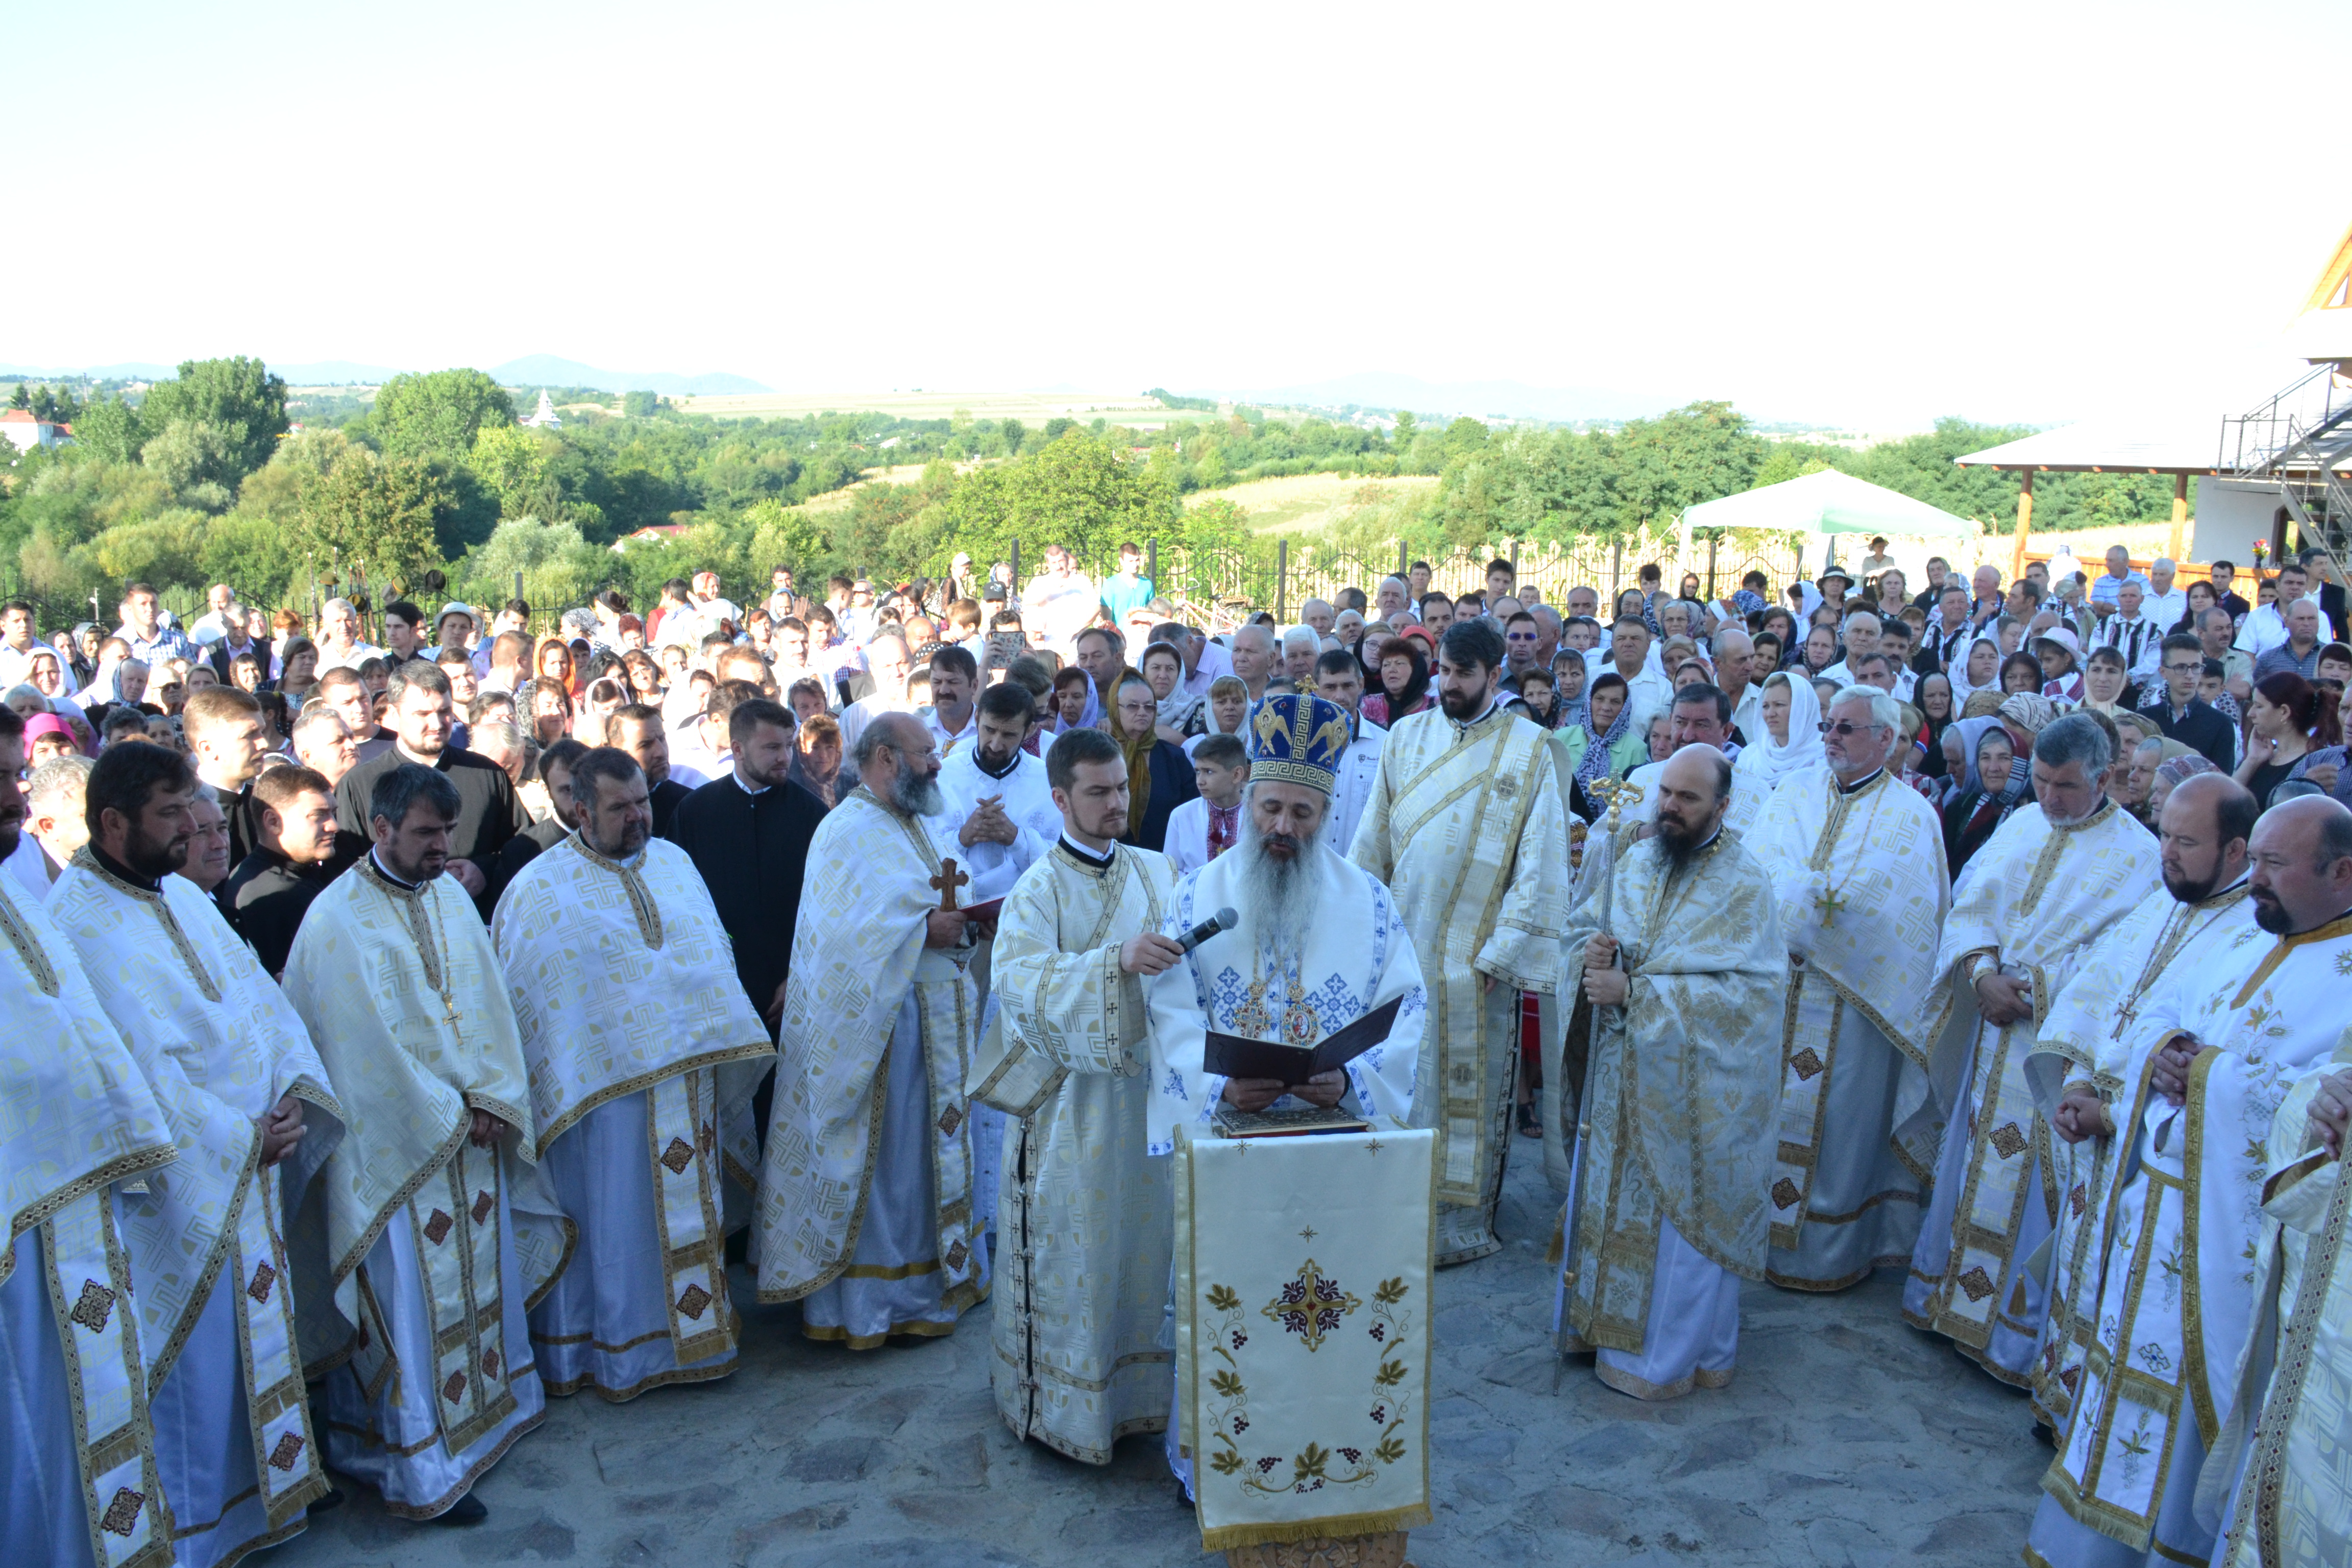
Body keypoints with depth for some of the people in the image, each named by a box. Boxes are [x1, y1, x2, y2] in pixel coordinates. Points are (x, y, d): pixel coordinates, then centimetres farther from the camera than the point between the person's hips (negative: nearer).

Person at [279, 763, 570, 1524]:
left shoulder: (451, 897, 6)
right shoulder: (337, 920, -14)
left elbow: (490, 1004, 5)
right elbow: (369, 1041, -16)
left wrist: (493, 1101, -7)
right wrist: (447, 1116, -12)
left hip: (474, 1133, 6)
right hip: (396, 1143, -6)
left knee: (480, 1278, 15)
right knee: (415, 1298, 0)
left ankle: (485, 1409, 33)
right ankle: (423, 1473, 11)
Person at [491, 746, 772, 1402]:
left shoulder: (674, 863, 9)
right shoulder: (541, 889, -6)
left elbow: (714, 953, 15)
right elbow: (515, 1000, -4)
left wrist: (724, 1039, 11)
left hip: (688, 1079, 5)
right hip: (605, 1086, -5)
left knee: (689, 1213, 14)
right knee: (616, 1222, 5)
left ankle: (691, 1328, 29)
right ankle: (616, 1347, 21)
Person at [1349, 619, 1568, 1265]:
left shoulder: (1530, 748, -3)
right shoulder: (1406, 737, 8)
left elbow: (1539, 858, -6)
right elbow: (1373, 838, 9)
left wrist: (1503, 946, -12)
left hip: (1475, 947, -3)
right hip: (1401, 939, 3)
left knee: (1469, 1084, 5)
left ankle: (1463, 1226, 16)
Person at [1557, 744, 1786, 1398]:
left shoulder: (1745, 884, -14)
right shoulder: (1635, 863, 5)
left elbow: (1748, 990, -22)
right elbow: (1580, 926, 14)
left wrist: (1634, 990, -25)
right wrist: (1590, 953, -11)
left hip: (1694, 1085, -5)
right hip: (1621, 1075, 6)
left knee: (1683, 1216, 7)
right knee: (1612, 1201, 15)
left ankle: (1669, 1356, 21)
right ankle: (1607, 1321, 32)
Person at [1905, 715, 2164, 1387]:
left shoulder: (2138, 854, -8)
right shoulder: (2021, 826, 8)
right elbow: (1971, 905, 6)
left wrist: (2035, 990, -21)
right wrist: (1982, 973, -11)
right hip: (1997, 1029, 5)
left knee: (2033, 1179, 1)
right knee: (1974, 1161, 13)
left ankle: (2019, 1331, 14)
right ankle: (1955, 1295, 27)